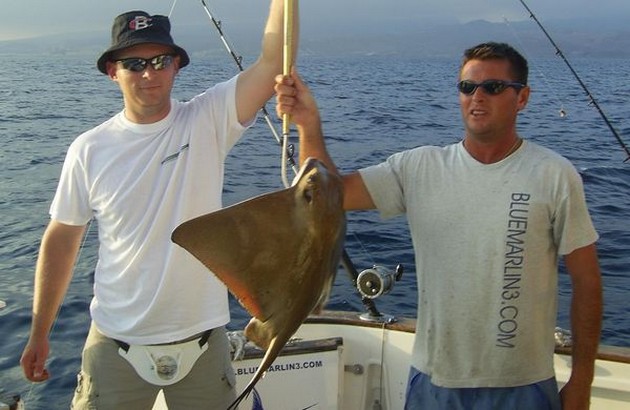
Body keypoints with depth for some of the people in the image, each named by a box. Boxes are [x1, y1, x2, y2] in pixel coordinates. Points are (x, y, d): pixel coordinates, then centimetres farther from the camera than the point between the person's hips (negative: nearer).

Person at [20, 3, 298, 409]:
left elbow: (273, 62, -20)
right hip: (116, 343, 0)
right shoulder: (89, 149, -5)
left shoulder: (207, 122, -8)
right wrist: (39, 334, 7)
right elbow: (61, 240, 3)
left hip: (202, 338, 0)